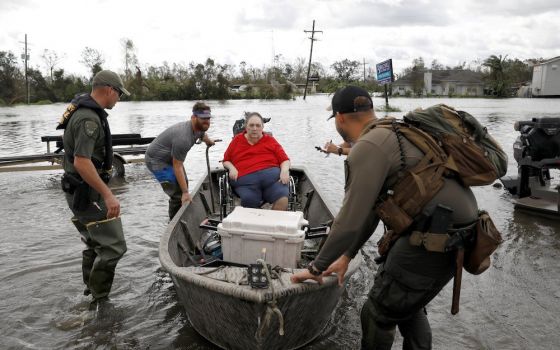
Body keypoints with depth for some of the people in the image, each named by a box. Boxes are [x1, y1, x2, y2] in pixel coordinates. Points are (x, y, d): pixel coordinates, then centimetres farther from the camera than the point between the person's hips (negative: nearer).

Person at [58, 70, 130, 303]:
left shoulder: (83, 108, 11)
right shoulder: (89, 119, -22)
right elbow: (81, 162, -30)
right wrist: (108, 195, -29)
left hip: (80, 191, 11)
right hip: (88, 193, -11)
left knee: (95, 244, 21)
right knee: (113, 247, -7)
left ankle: (90, 293, 33)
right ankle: (98, 302, 3)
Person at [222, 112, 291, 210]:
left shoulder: (270, 140, 22)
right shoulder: (237, 140, 24)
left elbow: (285, 160, 17)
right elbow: (226, 161, 29)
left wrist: (284, 171, -5)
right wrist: (231, 168, 6)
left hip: (272, 174, 0)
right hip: (246, 179, 0)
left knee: (283, 200, -30)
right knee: (249, 201, -34)